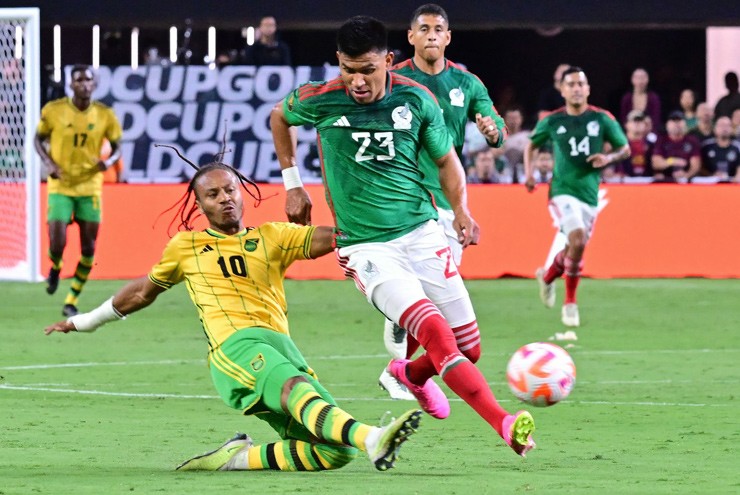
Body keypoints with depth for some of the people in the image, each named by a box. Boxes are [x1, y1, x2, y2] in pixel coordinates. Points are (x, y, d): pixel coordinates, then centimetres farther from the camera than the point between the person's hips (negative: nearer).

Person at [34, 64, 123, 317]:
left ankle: (71, 302, 15)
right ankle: (55, 268, 26)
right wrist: (49, 163, -12)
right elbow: (38, 139, 6)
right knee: (57, 244, -12)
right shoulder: (53, 110, -7)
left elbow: (117, 146, 5)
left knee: (88, 249, -1)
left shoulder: (105, 115, -4)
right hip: (60, 185, -1)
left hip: (90, 187, 2)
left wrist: (109, 161, -18)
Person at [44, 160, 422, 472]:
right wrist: (86, 321, 48)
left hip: (282, 346, 4)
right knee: (295, 388, -39)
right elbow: (143, 292, 39)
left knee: (335, 451, -17)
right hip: (235, 346, -4)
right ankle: (370, 438, -64)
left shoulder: (272, 238, 23)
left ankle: (237, 458, -4)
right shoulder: (186, 246, 24)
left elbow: (331, 237, 10)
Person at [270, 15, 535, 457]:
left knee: (469, 349, 5)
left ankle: (413, 374, 39)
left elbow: (446, 159, 12)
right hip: (366, 249, -3)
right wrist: (293, 185, 15)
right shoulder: (319, 101, -8)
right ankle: (505, 423, -29)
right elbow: (279, 117, 15)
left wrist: (461, 210, -2)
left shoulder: (417, 99, -3)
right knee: (436, 333, -25)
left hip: (422, 233, 3)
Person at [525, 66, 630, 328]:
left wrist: (608, 158, -11)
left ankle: (547, 276, 45)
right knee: (578, 238, -24)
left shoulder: (602, 119, 0)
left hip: (590, 192, 3)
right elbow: (531, 145, 17)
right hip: (562, 190, -3)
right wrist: (529, 172, 2)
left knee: (575, 248, 10)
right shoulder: (552, 122, 0)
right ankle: (570, 303, -8)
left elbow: (625, 149, 9)